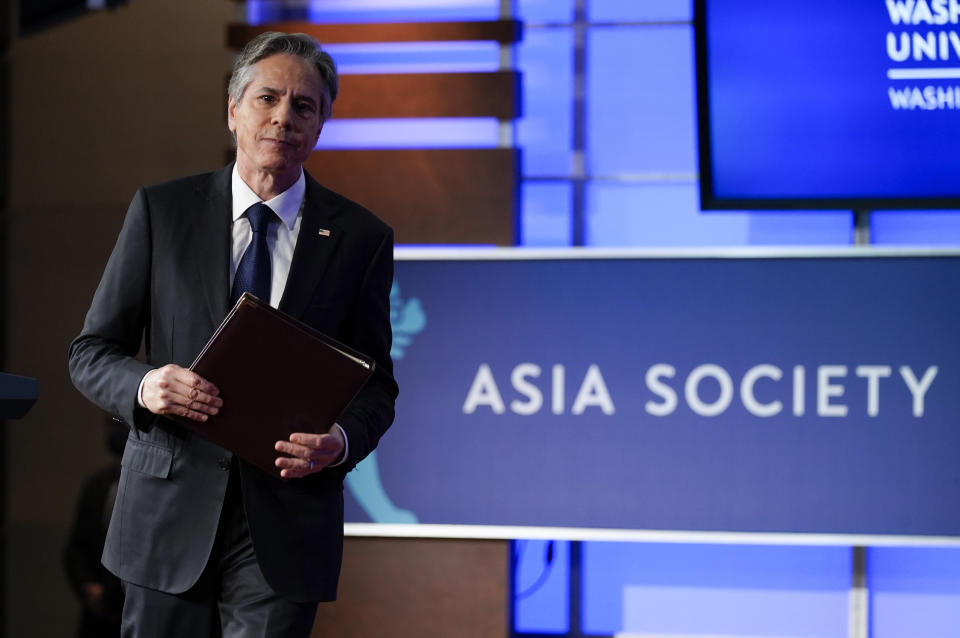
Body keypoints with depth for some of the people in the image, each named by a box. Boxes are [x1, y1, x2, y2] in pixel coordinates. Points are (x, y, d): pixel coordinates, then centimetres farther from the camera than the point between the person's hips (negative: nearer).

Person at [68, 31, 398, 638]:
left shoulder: (361, 238, 4)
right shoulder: (161, 211, 4)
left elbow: (376, 383, 8)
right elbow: (91, 353, 5)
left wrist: (343, 441, -14)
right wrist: (145, 385, -17)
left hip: (286, 523, 0)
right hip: (170, 512, 1)